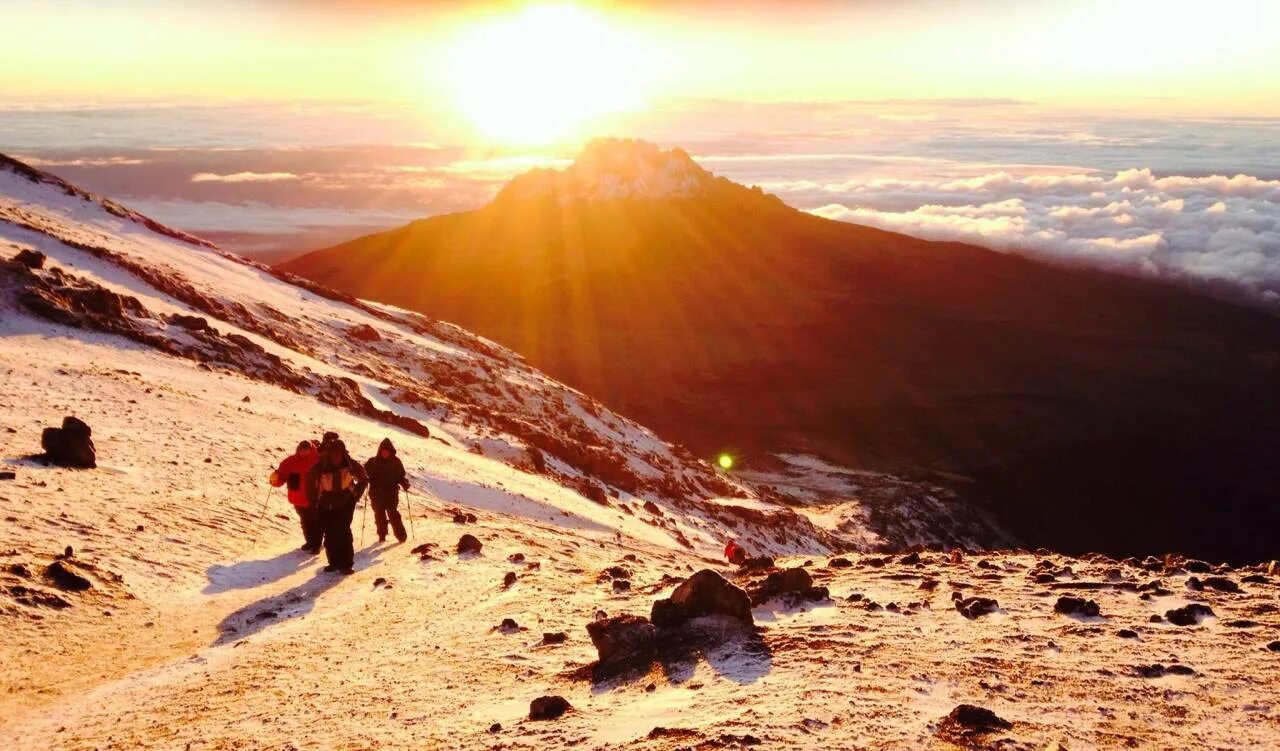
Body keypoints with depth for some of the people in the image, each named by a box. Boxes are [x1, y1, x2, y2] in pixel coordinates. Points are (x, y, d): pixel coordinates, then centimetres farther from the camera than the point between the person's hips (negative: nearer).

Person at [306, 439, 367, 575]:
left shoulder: (350, 464, -13)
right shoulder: (321, 466, -14)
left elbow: (363, 479, 4)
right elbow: (310, 480, 3)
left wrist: (356, 495, 0)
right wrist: (314, 500, 2)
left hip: (345, 502, -2)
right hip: (326, 504, 2)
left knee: (343, 532, -12)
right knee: (329, 534, 4)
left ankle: (346, 564, -6)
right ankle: (334, 562, 19)